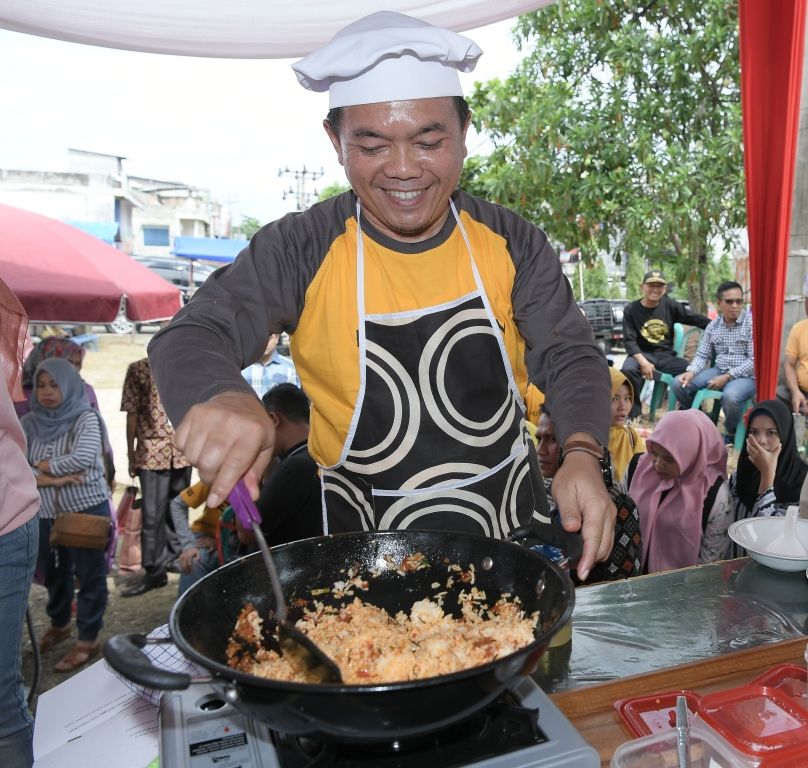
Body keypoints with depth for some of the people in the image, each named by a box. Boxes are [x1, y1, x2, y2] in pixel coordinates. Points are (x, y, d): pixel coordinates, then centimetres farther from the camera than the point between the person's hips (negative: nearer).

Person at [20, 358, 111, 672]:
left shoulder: (85, 418, -11)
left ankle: (88, 640, 19)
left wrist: (43, 466, -12)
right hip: (45, 513, 5)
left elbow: (83, 458, -25)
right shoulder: (28, 423, 2)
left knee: (89, 575, 5)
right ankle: (59, 623, 45)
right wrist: (48, 479, -18)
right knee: (53, 572, 22)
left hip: (87, 510, -5)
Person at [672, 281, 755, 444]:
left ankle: (731, 433, -6)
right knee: (679, 383, -12)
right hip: (718, 370, 5)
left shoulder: (752, 322, -9)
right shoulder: (713, 325, 8)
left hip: (745, 375, -5)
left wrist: (727, 377, -21)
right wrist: (691, 372, -13)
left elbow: (754, 360, -14)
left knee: (730, 396, -38)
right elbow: (702, 355, 9)